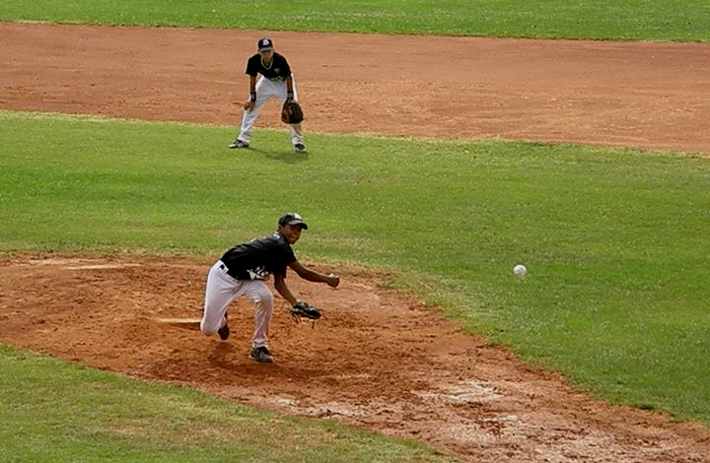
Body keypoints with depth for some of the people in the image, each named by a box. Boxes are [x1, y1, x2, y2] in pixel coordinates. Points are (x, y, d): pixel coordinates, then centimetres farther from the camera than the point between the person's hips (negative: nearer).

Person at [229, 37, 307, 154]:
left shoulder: (280, 60, -36)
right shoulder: (253, 61, -29)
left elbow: (288, 78, -23)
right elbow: (252, 79, -12)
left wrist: (290, 99, -21)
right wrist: (252, 99, -8)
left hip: (283, 83, -3)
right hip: (266, 81, 3)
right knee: (250, 107, 2)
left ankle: (298, 142, -2)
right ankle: (243, 139, 14)